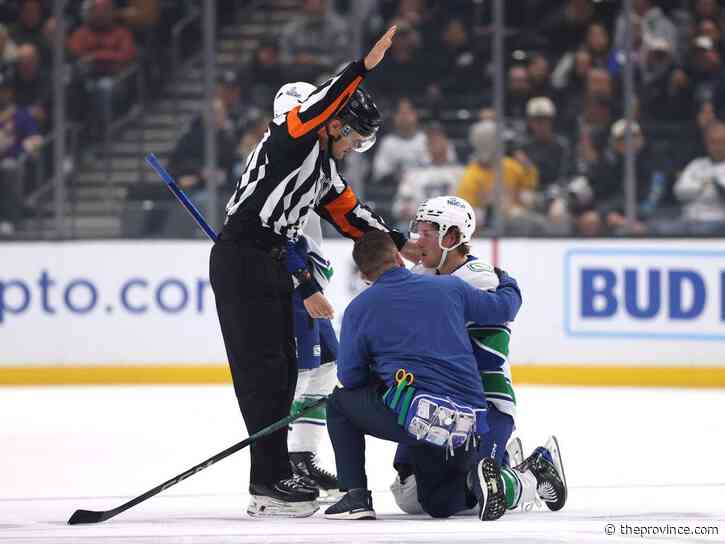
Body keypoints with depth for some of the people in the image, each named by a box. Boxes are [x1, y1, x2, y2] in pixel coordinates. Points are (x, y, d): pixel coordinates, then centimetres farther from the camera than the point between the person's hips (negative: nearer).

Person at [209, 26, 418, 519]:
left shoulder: (325, 166, 19)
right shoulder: (291, 139, -9)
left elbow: (348, 213, 24)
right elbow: (320, 107, -28)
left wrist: (397, 243, 21)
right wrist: (364, 67, -34)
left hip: (273, 263, 10)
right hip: (241, 260, -10)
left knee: (283, 368, 10)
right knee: (262, 368, -12)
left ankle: (271, 477, 15)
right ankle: (271, 482, -14)